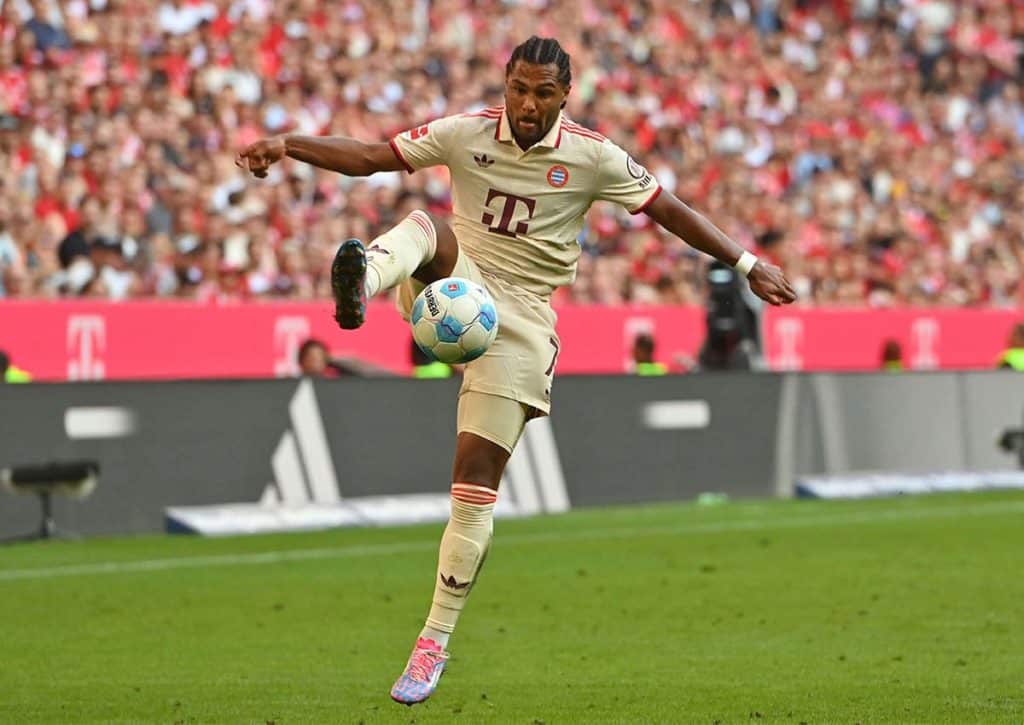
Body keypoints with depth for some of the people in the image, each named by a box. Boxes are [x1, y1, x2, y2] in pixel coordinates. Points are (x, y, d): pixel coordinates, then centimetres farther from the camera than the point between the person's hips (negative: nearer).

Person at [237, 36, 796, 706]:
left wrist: (748, 264, 1)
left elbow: (669, 210, 3)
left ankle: (435, 643, 4)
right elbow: (368, 158, -4)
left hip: (519, 320, -1)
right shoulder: (465, 133, -2)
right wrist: (288, 146, -18)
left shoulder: (593, 157, -4)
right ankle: (362, 281, -68)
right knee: (427, 226, -32)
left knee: (476, 485, -6)